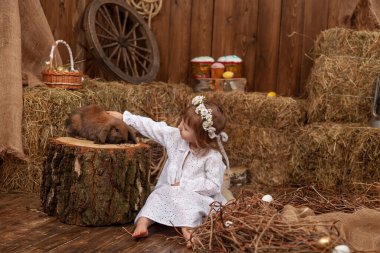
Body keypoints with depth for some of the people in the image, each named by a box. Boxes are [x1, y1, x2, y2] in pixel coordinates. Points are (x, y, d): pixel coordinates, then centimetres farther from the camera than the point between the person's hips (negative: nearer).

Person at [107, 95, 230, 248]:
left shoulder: (213, 156, -19)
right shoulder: (176, 137, -4)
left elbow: (214, 185, -20)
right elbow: (152, 128, 1)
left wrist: (184, 185, -20)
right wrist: (124, 117, 3)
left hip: (196, 195, -6)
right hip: (170, 190, 6)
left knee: (185, 200, -34)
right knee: (158, 196, -19)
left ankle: (188, 230, -54)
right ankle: (142, 222, -37)